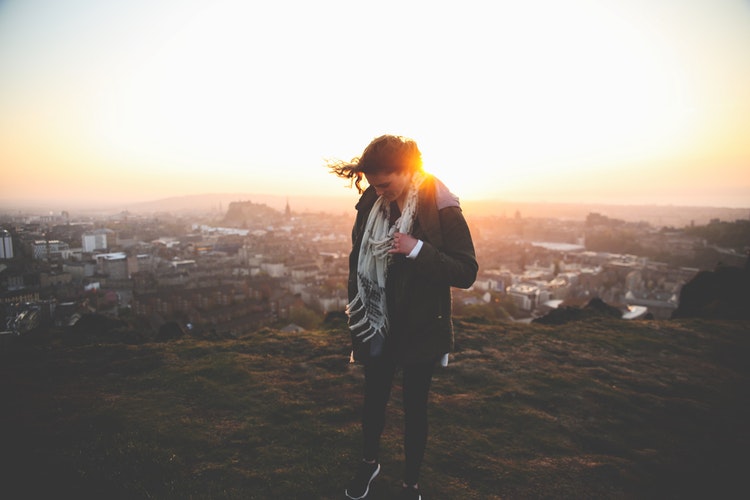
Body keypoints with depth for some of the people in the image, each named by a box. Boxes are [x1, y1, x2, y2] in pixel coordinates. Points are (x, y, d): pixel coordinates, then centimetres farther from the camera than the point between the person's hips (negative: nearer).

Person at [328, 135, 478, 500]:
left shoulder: (441, 208, -16)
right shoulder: (370, 201, -3)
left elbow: (467, 272, -16)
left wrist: (418, 250, -28)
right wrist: (356, 312, 8)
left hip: (421, 330, -3)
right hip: (377, 328, 4)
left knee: (415, 406, 13)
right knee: (374, 398, 20)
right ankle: (369, 462, 48)